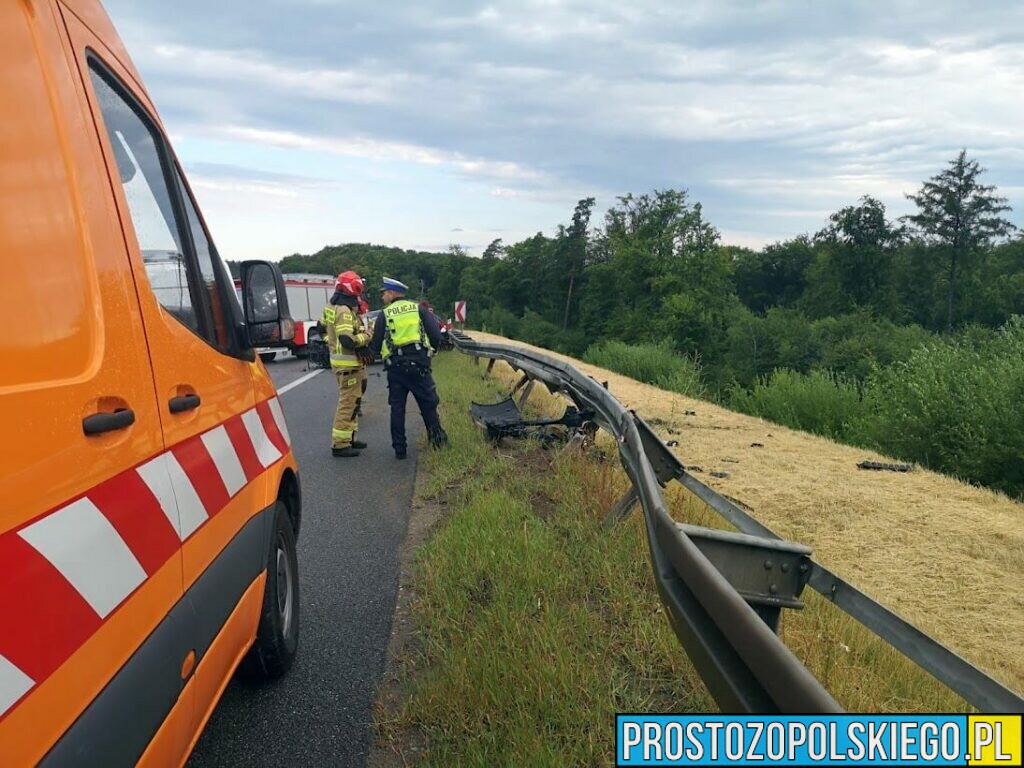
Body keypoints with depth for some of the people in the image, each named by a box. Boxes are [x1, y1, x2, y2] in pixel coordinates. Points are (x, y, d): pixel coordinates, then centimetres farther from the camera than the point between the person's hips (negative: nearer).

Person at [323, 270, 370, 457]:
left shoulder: (336, 307, 12)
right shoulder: (344, 311, -20)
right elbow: (347, 340, -28)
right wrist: (367, 336, -12)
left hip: (346, 361, 10)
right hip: (347, 363, -10)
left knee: (352, 400, 19)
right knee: (348, 402, -6)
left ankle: (348, 438, 27)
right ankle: (340, 444, -3)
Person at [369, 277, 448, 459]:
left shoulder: (385, 315, 5)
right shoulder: (420, 310, 7)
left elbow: (375, 347, 3)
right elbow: (436, 336, 0)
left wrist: (371, 342, 26)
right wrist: (429, 349, 20)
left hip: (395, 367, 0)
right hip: (418, 364, 0)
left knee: (397, 408, 7)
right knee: (428, 403, 12)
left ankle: (399, 448, 9)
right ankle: (437, 437, 13)